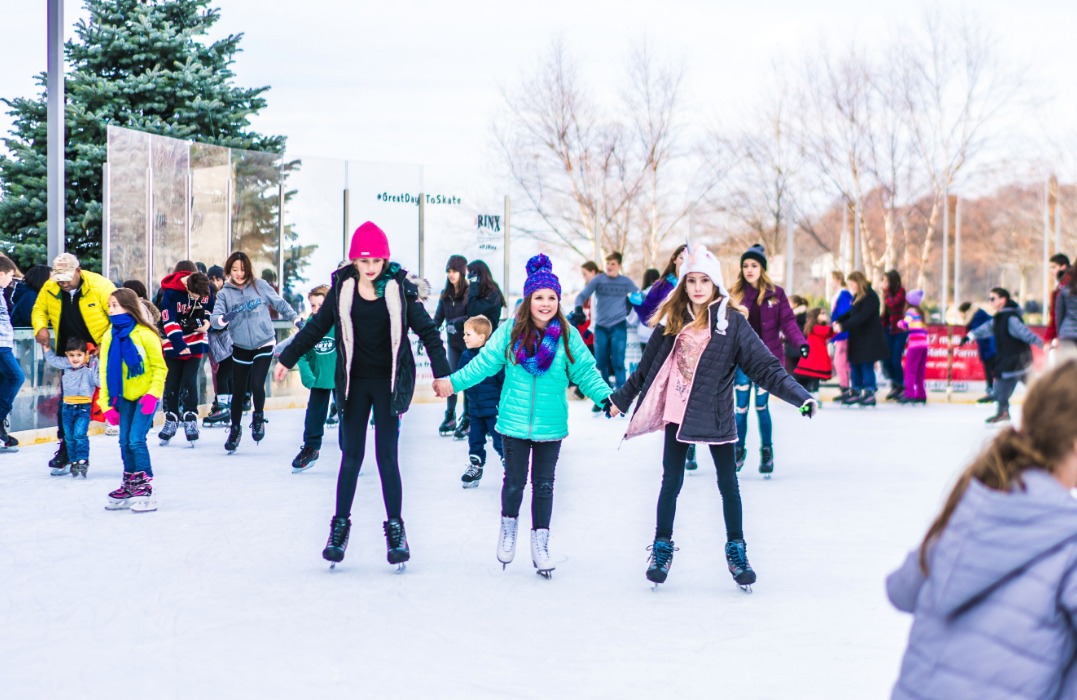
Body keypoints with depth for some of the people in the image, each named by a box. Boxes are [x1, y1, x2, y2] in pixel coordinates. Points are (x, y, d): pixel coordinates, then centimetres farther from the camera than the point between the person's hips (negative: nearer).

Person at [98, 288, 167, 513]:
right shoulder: (109, 337, -1)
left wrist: (153, 394, -18)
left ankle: (145, 490, -6)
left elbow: (160, 367, -8)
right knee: (125, 442, 7)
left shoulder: (145, 335, -15)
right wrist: (106, 403, 1)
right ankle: (129, 487, 21)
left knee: (136, 440, -13)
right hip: (125, 397, 5)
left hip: (145, 396, -5)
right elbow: (105, 371, 5)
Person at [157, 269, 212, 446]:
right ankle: (171, 420, 14)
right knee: (172, 382, 1)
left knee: (189, 381, -7)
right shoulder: (170, 292, -21)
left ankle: (190, 420, 0)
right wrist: (179, 344, -29)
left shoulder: (205, 289, -8)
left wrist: (207, 322, -7)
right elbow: (169, 321, -22)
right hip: (173, 342, -1)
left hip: (195, 341, 1)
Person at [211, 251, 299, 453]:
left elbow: (280, 304, 7)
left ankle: (259, 418, 12)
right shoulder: (224, 293, -1)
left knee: (257, 384, -19)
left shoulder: (260, 286, -3)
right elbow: (214, 319, -11)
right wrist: (224, 318, -32)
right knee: (238, 392, 5)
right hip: (240, 347, 2)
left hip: (264, 344, -2)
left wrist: (296, 319, 2)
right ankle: (235, 430, 29)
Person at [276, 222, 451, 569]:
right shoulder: (343, 289, -2)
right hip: (355, 382, 2)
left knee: (387, 455, 0)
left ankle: (395, 526, 10)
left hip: (390, 382, -2)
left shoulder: (400, 289, -7)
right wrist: (287, 358, 12)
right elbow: (316, 327, 10)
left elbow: (427, 330, -2)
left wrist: (442, 371, -8)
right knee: (351, 455, 4)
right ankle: (340, 524, 14)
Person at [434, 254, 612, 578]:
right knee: (515, 481, 8)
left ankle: (540, 544, 20)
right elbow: (484, 363, -1)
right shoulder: (509, 333, -5)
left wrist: (605, 398, -11)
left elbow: (585, 371, -1)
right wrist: (452, 382, -7)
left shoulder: (568, 336, -4)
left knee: (544, 484, 8)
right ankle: (509, 527, 35)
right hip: (514, 423, 0)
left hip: (550, 426, 0)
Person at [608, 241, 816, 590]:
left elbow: (764, 366, -10)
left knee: (728, 484, 5)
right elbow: (647, 367, 14)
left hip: (716, 416, -2)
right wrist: (620, 399, 21)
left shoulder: (732, 322, -7)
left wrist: (798, 395, -20)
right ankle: (662, 548, 21)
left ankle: (736, 550, 19)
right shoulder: (672, 320, 3)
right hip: (676, 413, 2)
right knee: (671, 483, 8)